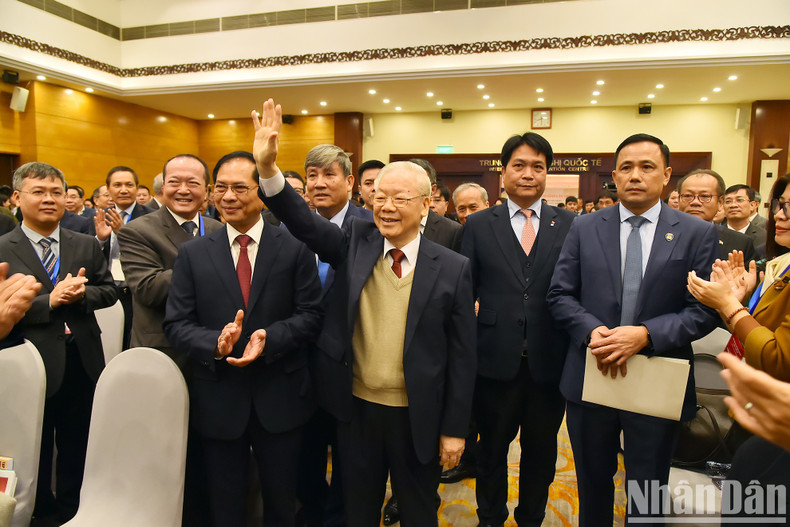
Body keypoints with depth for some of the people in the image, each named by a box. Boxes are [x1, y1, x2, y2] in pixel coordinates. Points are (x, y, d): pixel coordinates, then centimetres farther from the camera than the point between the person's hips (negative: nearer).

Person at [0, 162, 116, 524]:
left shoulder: (86, 246, 3)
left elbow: (108, 291, 2)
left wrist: (81, 293, -17)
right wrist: (49, 301, -23)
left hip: (83, 362, 3)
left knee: (77, 447, 20)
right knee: (36, 450, 18)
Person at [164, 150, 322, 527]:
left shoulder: (295, 248, -4)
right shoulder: (192, 253, 0)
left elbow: (310, 314, -7)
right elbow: (176, 325, -3)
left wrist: (270, 338, -23)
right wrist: (215, 342, -22)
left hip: (280, 400, -1)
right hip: (218, 401, 1)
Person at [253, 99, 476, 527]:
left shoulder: (452, 268, -10)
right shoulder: (354, 243, -3)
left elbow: (461, 355, -8)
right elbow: (303, 222, -16)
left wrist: (454, 429, -5)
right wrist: (267, 166, -32)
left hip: (418, 417, -2)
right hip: (356, 409, 2)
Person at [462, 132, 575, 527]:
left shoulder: (570, 225, 1)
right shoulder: (478, 225, 0)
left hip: (550, 361, 1)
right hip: (497, 359, -1)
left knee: (541, 450, 18)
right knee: (493, 447, 17)